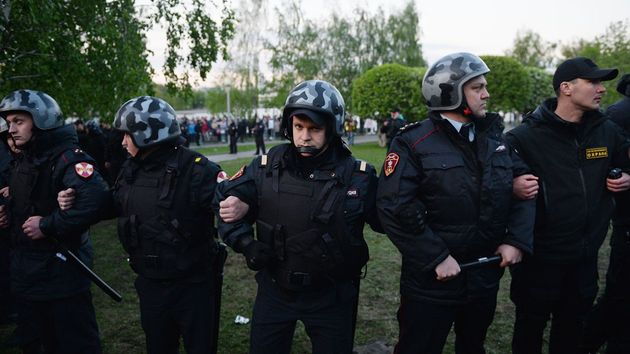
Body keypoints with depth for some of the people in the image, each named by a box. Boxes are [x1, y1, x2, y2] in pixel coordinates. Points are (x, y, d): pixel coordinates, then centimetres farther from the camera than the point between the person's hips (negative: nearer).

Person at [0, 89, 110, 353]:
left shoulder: (67, 158, -19)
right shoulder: (23, 161, 11)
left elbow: (96, 197, -37)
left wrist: (48, 225, -28)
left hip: (61, 270, -9)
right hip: (26, 272, 9)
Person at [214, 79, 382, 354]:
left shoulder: (357, 176, -13)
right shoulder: (266, 168, -9)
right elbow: (225, 202, 3)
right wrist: (244, 242, -11)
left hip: (332, 296, -1)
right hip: (275, 289, 2)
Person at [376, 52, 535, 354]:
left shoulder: (494, 138, 6)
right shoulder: (414, 144, -14)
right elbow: (394, 209, -21)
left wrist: (516, 240, -5)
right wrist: (437, 258, -21)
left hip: (486, 275, 6)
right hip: (432, 281, -6)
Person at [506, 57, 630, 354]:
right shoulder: (525, 137, -16)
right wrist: (512, 185, -32)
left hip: (586, 254, 5)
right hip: (539, 254, -5)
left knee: (573, 325, 23)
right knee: (531, 325, 14)